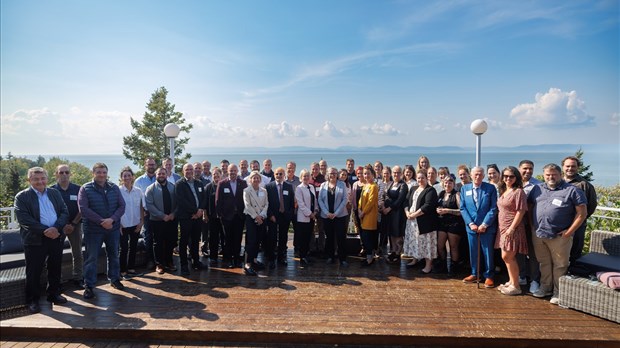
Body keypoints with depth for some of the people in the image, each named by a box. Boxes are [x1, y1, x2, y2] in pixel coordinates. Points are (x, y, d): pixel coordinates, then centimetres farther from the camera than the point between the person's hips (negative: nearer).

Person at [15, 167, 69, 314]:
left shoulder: (55, 193, 9)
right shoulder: (21, 197, -4)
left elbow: (65, 212, 3)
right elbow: (24, 219, -14)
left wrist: (56, 228, -15)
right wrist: (45, 230, -20)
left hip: (56, 237, 4)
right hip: (34, 240, -4)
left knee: (55, 269, 13)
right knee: (33, 272, 5)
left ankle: (53, 294, 28)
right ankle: (32, 300, 19)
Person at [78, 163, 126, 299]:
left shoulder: (114, 188, 3)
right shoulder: (85, 189, -6)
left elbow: (121, 206, -1)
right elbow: (83, 208, -14)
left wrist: (112, 219, -17)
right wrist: (101, 221, -19)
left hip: (113, 228, 4)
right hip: (93, 230, -3)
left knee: (114, 255, 15)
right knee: (92, 258, 4)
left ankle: (114, 279, 31)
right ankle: (89, 286, 15)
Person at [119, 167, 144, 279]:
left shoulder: (138, 191, 1)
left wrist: (141, 221, 1)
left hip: (136, 224, 4)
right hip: (123, 225, -3)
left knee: (133, 247, 12)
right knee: (124, 248, 4)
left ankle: (131, 269, 24)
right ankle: (123, 271, 15)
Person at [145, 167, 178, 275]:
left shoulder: (173, 187, 5)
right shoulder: (151, 188, -3)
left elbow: (177, 202, 5)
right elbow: (149, 205, -10)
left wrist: (173, 214, -10)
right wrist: (162, 215, -16)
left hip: (172, 219, 3)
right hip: (157, 220, -3)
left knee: (171, 242, 9)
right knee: (158, 243, 6)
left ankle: (169, 262, 25)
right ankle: (159, 264, 18)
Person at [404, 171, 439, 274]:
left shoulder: (430, 190, -7)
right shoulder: (413, 190, 15)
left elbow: (428, 205, -18)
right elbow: (406, 201, 11)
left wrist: (415, 214, -18)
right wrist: (407, 212, -8)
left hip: (425, 222, -7)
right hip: (412, 220, 7)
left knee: (426, 242, -2)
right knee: (413, 241, 14)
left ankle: (428, 264, 7)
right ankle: (415, 259, 29)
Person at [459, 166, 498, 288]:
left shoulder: (491, 188, -2)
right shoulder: (464, 188, 6)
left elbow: (493, 208, -7)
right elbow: (463, 208, 3)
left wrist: (484, 224, -14)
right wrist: (470, 223, -8)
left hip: (487, 227, -2)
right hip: (471, 226, 3)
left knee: (488, 252, 6)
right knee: (473, 252, 11)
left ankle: (489, 276, 19)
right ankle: (474, 274, 25)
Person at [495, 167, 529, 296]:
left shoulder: (518, 192, -11)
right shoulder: (503, 192, 13)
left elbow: (520, 212, -17)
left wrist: (511, 228, -20)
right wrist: (501, 227, 12)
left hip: (513, 229, -8)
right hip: (503, 228, 8)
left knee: (508, 257, -4)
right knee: (506, 257, 13)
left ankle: (516, 286, 9)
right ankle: (511, 281, 27)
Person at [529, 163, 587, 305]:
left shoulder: (572, 190, -4)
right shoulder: (537, 189, 10)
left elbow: (582, 213, -6)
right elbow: (530, 208, 17)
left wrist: (569, 232, -10)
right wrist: (532, 226, 7)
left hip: (559, 236, -4)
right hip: (538, 235, 5)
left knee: (560, 265, 6)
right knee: (544, 263, 17)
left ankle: (558, 292, 19)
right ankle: (545, 287, 32)